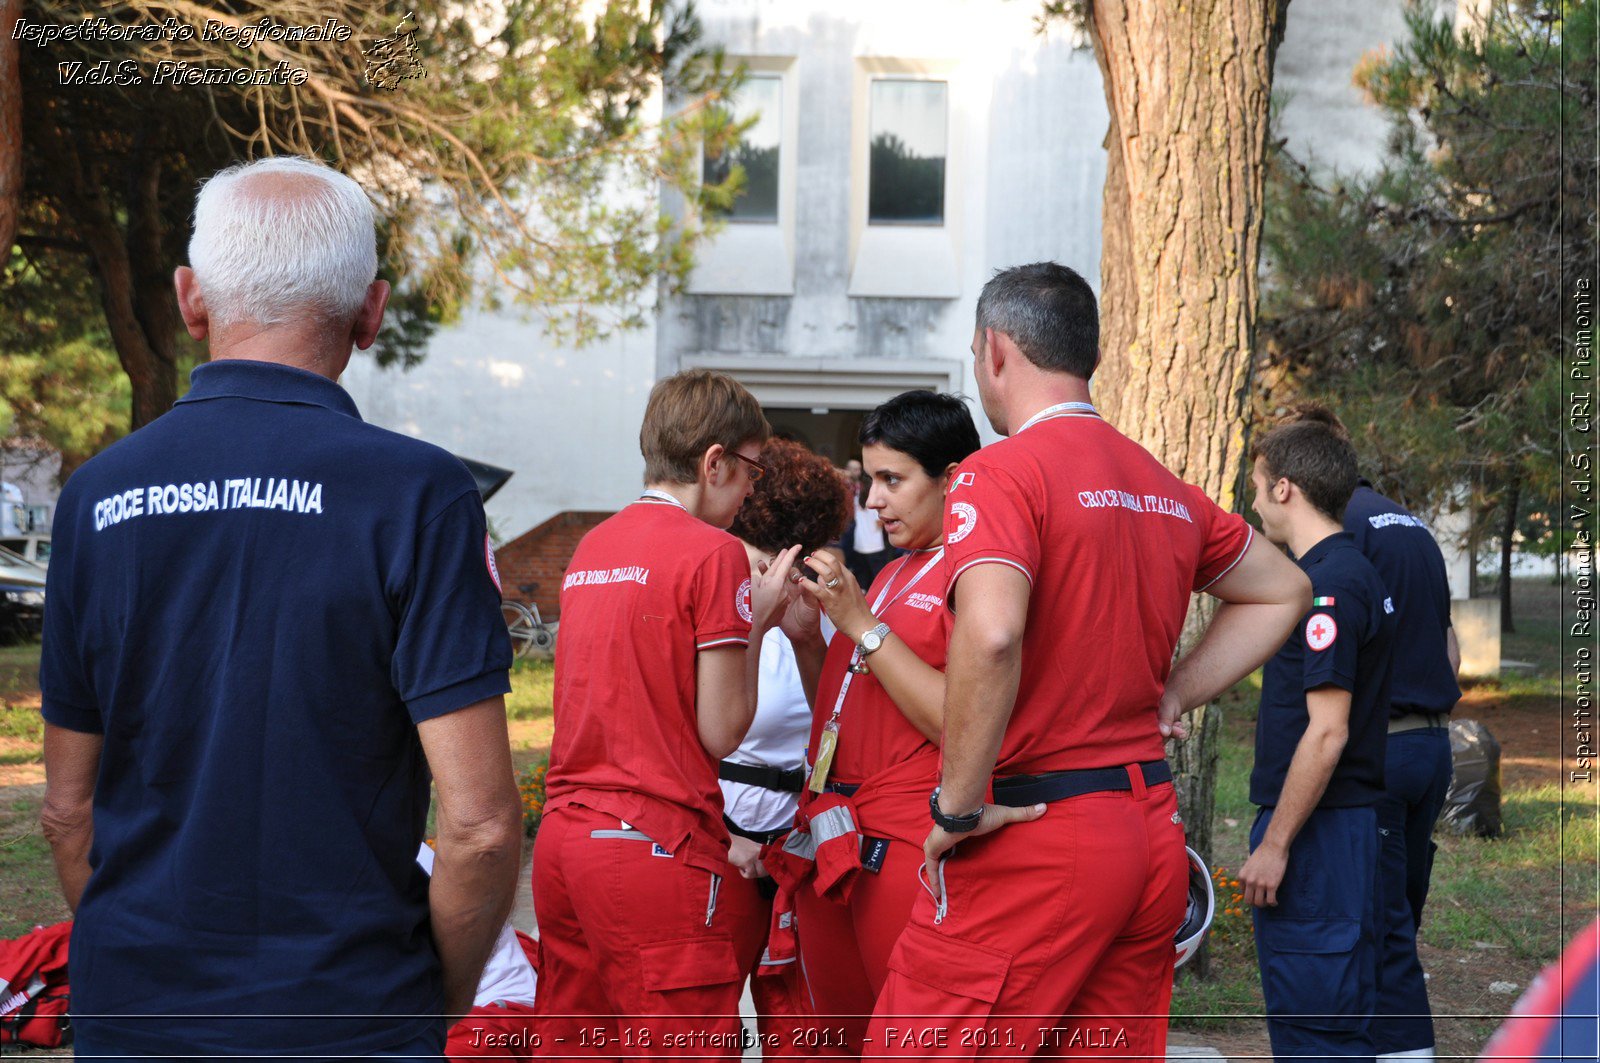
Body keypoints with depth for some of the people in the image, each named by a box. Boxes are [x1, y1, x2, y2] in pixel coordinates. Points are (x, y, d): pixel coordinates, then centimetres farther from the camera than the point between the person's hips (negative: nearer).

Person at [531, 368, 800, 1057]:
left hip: (562, 835, 8)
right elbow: (722, 731, -8)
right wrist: (758, 621, 4)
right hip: (656, 846, -8)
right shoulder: (713, 553, -8)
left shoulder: (591, 547, 14)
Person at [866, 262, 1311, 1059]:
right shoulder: (1166, 490, 11)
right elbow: (1281, 592, 26)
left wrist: (959, 805, -18)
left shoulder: (1000, 473, -12)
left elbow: (989, 635, -28)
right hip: (1154, 836, 8)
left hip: (1036, 844, -7)